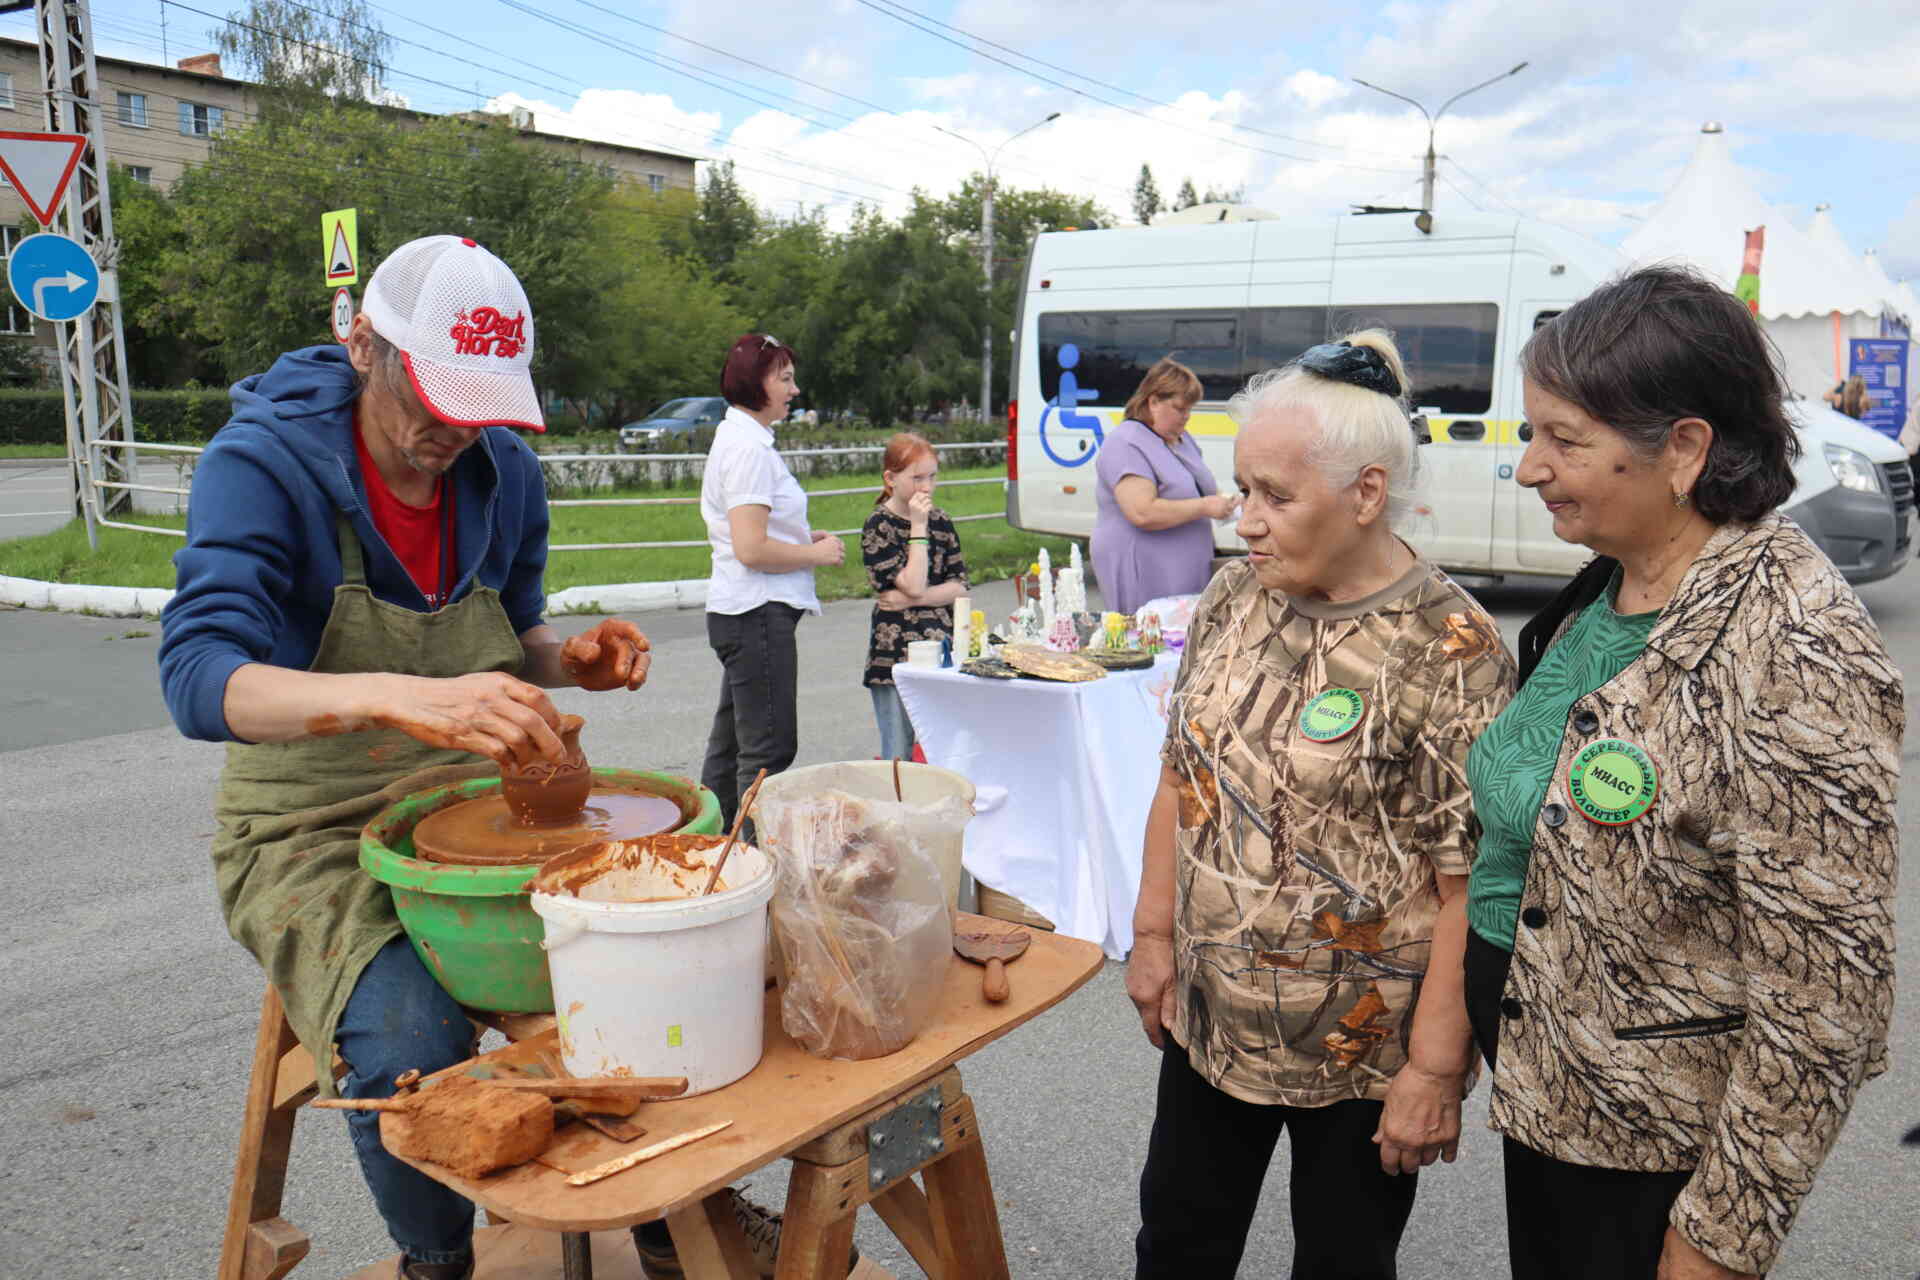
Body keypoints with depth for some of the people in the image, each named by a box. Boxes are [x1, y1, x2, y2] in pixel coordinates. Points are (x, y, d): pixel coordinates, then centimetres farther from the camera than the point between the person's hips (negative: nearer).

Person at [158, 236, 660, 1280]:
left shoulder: (501, 470, 0)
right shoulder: (260, 462, -16)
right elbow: (199, 681, -30)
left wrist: (569, 662, -10)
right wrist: (402, 698, -48)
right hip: (312, 833, -4)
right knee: (411, 1046, -30)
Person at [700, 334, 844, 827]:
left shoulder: (736, 438, 16)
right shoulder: (750, 448, -17)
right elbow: (751, 549, -24)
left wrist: (804, 538, 11)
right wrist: (816, 553, -11)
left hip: (735, 613, 11)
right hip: (757, 612, -11)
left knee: (731, 744, 18)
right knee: (769, 749, -5)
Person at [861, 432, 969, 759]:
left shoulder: (941, 521, 9)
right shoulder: (878, 526, -6)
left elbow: (959, 587, 4)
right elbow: (914, 584, -16)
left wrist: (909, 599, -10)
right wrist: (919, 526, -13)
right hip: (895, 653, -4)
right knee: (898, 758, 1)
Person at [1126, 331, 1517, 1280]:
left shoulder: (1452, 655, -19)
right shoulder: (1231, 599, -1)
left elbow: (1469, 888, -17)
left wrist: (1435, 1069, -15)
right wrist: (1154, 935, 5)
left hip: (1364, 1056, -5)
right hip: (1208, 1018, 5)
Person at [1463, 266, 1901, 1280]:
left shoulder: (1790, 660, -27)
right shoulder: (1608, 587, -1)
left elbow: (1822, 998, -24)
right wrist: (1468, 1033, 16)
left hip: (1650, 1153, -7)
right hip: (1544, 1077, 7)